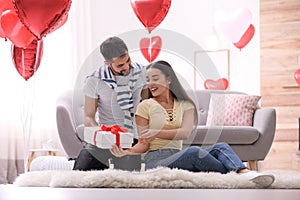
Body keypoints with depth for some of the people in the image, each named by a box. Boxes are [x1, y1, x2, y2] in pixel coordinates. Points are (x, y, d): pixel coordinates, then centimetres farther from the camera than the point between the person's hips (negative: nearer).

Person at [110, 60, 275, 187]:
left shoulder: (185, 105, 15)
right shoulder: (145, 106, 7)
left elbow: (185, 133, -4)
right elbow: (143, 144, 3)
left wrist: (156, 133, -17)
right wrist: (126, 152, -18)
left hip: (178, 157, 4)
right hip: (156, 160, -4)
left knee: (221, 147, -22)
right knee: (194, 151, -35)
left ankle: (247, 174, -49)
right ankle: (235, 175, -29)